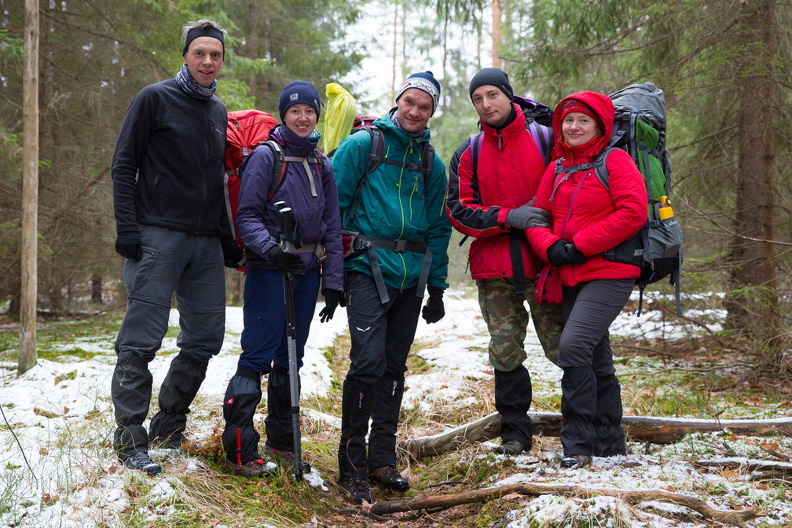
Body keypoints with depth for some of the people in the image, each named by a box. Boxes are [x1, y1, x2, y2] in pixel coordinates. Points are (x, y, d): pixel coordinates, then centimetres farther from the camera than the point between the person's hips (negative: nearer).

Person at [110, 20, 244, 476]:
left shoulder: (219, 113, 17)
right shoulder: (155, 99, -1)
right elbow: (124, 166, -4)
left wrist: (228, 239, 19)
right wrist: (127, 228, -13)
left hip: (206, 243, 7)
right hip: (159, 236, -6)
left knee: (206, 339, 6)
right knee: (142, 339, -7)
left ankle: (168, 427, 20)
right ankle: (131, 437, -1)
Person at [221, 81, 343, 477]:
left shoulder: (322, 165, 13)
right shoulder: (266, 156, -4)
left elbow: (332, 226, 14)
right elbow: (247, 215, -8)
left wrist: (333, 281, 9)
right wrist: (269, 248, -26)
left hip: (307, 272, 6)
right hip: (269, 270, -6)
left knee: (290, 359, 12)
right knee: (258, 356, -10)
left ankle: (281, 440, 24)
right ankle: (239, 449, -5)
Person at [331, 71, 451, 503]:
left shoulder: (431, 163, 15)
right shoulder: (362, 146, 1)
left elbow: (439, 228, 17)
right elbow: (334, 205, -2)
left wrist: (437, 288, 12)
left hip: (411, 277, 5)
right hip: (369, 269, -5)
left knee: (394, 367, 9)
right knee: (369, 361, -14)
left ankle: (382, 459, 18)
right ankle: (351, 463, -3)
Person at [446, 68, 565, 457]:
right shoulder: (468, 154, 9)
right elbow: (459, 211, 1)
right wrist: (510, 217, -13)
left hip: (543, 264, -2)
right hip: (494, 269, 2)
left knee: (561, 347, -3)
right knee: (505, 352, 5)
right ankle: (515, 431, 19)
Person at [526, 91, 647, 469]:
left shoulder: (614, 161, -5)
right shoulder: (557, 169, 13)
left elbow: (633, 213, -16)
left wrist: (579, 246, -16)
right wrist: (551, 248, -11)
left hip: (609, 273, -7)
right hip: (570, 278, 7)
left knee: (573, 345, -22)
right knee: (597, 360, 14)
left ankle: (578, 443, -13)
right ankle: (610, 444, 25)